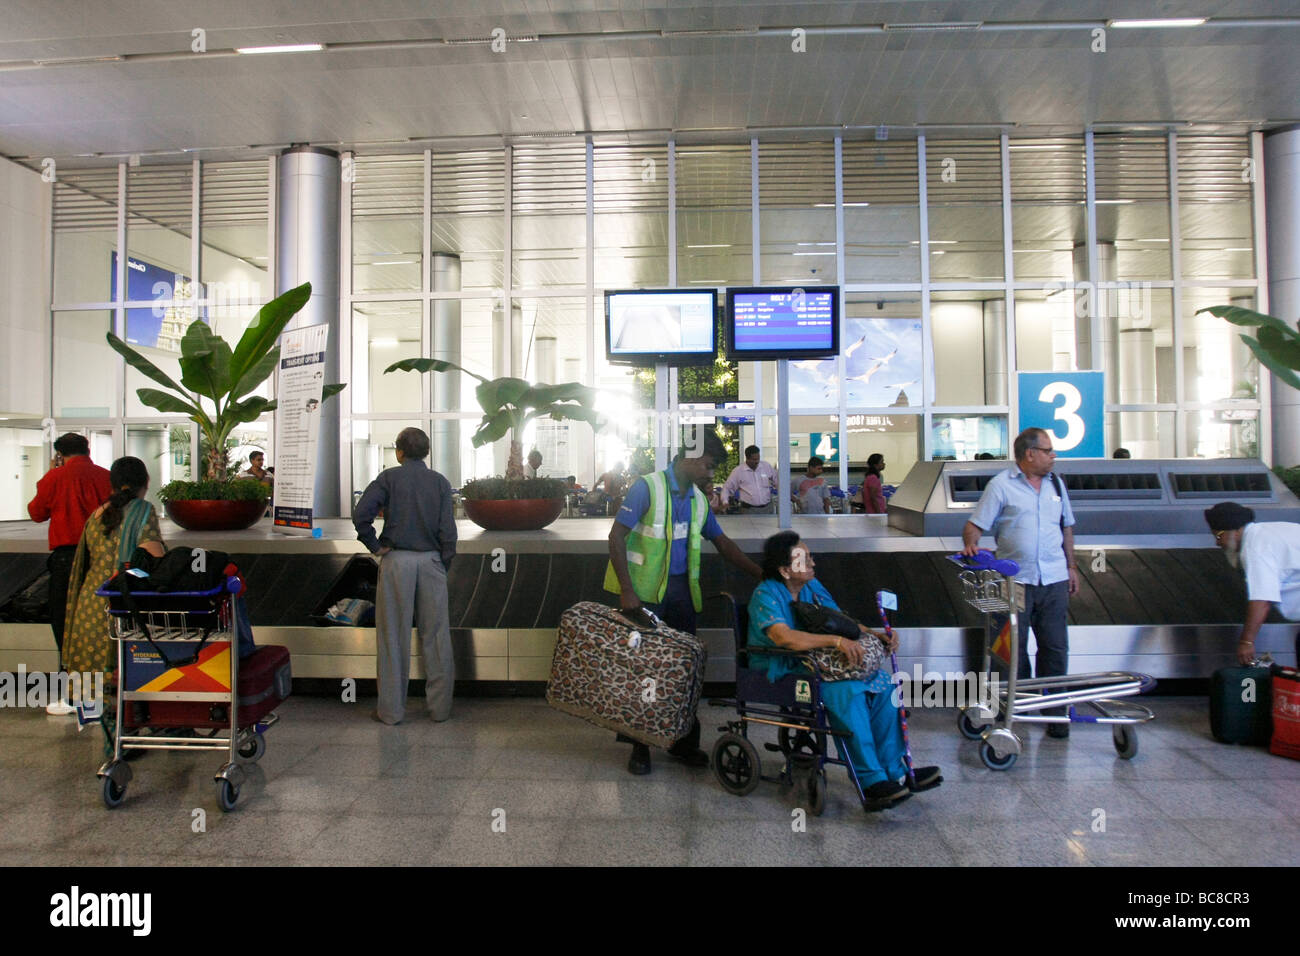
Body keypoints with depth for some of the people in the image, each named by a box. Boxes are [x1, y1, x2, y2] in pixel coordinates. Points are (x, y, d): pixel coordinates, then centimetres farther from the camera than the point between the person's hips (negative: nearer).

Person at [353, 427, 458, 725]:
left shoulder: (389, 477, -2)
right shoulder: (440, 482, 3)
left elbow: (361, 514, -14)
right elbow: (448, 529, 0)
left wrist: (375, 545, -2)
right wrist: (445, 564, 7)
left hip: (397, 560, -2)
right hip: (431, 560, 2)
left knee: (393, 636, 6)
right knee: (435, 635, 8)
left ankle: (391, 709, 14)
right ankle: (440, 706, 15)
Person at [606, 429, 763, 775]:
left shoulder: (698, 499, 11)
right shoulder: (648, 487, -9)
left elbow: (722, 542, 19)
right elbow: (616, 537, -13)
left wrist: (761, 573, 11)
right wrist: (627, 591, -18)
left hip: (680, 590, 6)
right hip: (645, 591, -6)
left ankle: (684, 741, 22)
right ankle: (640, 745, 16)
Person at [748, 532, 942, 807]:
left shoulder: (812, 585, 10)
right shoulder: (765, 595, -17)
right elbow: (783, 637, -34)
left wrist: (873, 634, -2)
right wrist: (837, 641, -38)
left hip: (815, 661, 8)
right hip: (781, 671, -8)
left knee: (882, 682, -9)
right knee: (847, 691, -31)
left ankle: (895, 770, -2)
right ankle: (871, 781, -22)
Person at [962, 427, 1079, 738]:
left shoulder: (1055, 483, 13)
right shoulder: (1001, 485, -4)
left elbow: (1066, 527, 21)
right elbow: (975, 525, -7)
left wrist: (1071, 566, 19)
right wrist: (970, 543, -28)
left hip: (1054, 579, 4)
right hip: (1015, 580, -4)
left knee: (1055, 646, 6)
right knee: (1013, 647, 5)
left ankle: (1054, 709, 16)